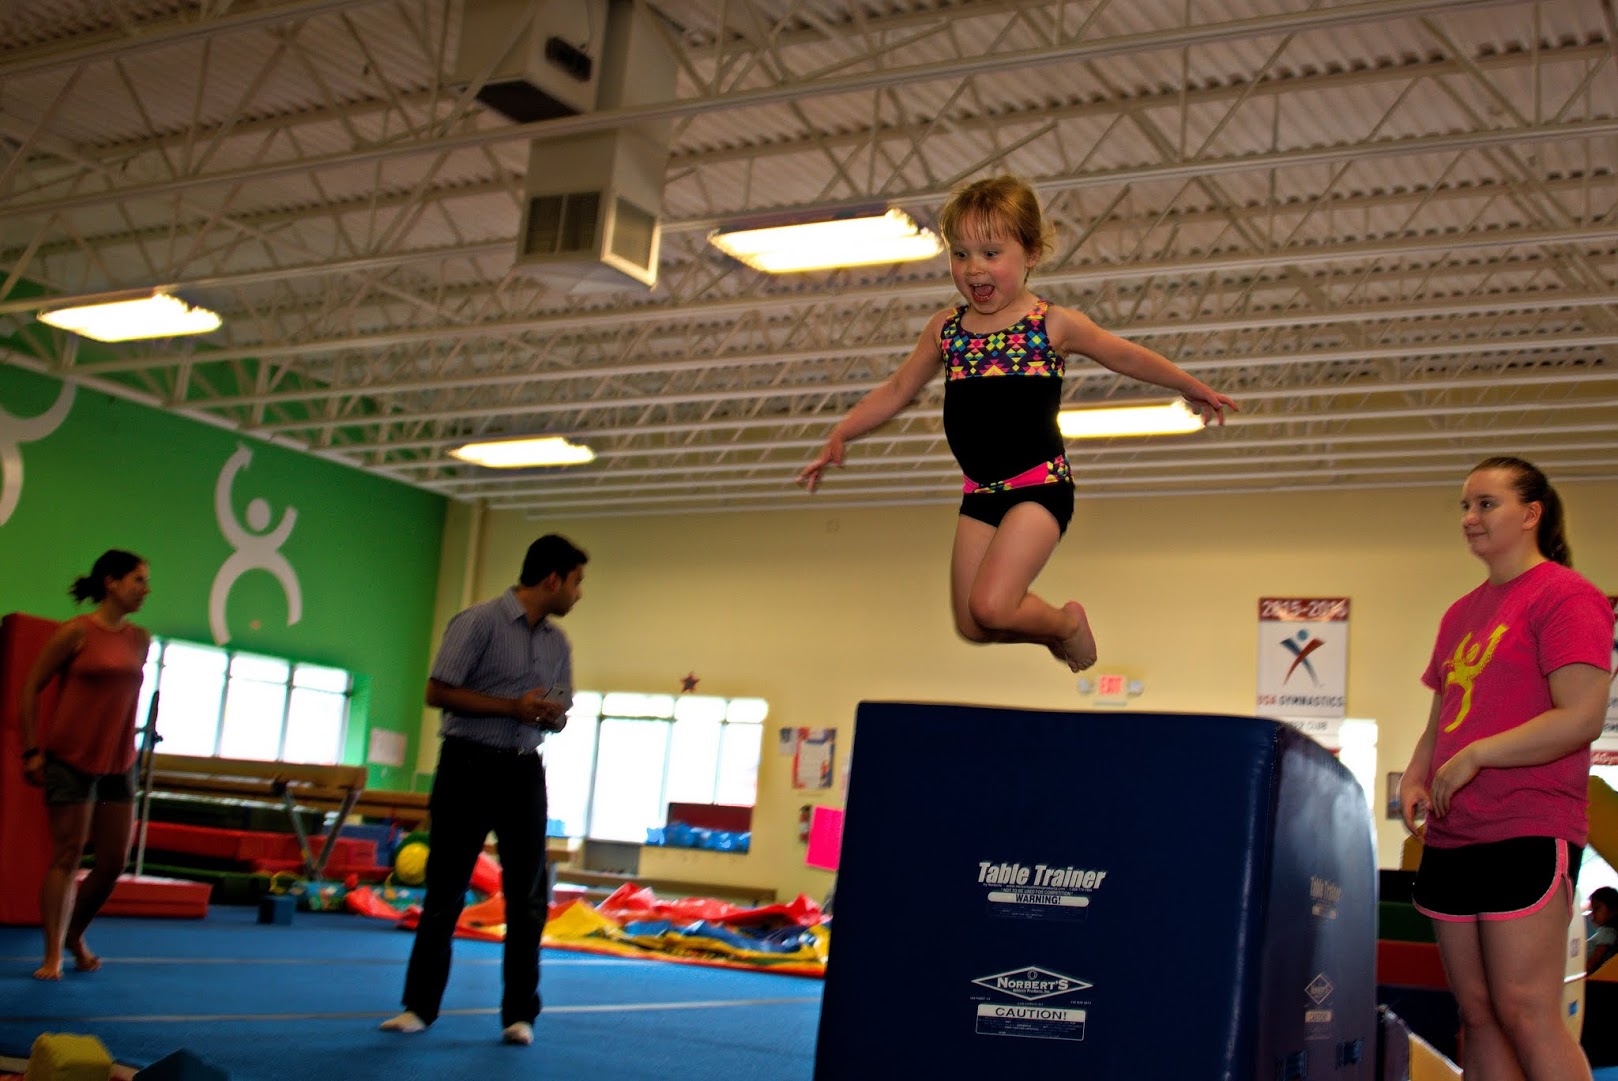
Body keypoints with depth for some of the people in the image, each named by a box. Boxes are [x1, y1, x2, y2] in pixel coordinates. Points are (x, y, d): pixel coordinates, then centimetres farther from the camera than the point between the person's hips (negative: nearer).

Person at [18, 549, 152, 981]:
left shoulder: (140, 639, 7)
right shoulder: (76, 632, -9)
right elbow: (30, 689, -5)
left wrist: (125, 748, 12)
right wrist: (31, 751, -8)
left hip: (118, 765, 6)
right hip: (70, 761, -6)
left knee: (114, 861, 6)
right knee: (66, 857, -4)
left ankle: (74, 936, 27)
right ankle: (52, 955, 4)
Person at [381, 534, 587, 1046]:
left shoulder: (559, 643, 10)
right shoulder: (480, 622, -9)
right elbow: (437, 692, -13)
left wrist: (552, 714, -7)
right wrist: (514, 707, -18)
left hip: (525, 772, 5)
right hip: (469, 766, -5)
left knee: (528, 894, 2)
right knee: (445, 889, 2)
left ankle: (520, 1014, 10)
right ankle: (419, 1005, 14)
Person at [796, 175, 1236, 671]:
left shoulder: (1054, 324, -4)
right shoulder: (945, 328, 6)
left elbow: (1125, 356, 10)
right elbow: (897, 390, 15)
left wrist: (1192, 387, 22)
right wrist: (840, 435, 4)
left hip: (1040, 486, -5)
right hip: (979, 493, 5)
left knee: (991, 607, -20)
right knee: (971, 626, 5)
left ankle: (1067, 620, 12)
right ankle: (1053, 629, 34)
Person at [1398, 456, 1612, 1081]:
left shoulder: (1564, 595, -6)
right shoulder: (1460, 614, 19)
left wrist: (1473, 757, -14)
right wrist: (1414, 780, 5)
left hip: (1527, 836, -8)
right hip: (1451, 838, 8)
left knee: (1526, 1014, -10)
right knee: (1476, 1013, 9)